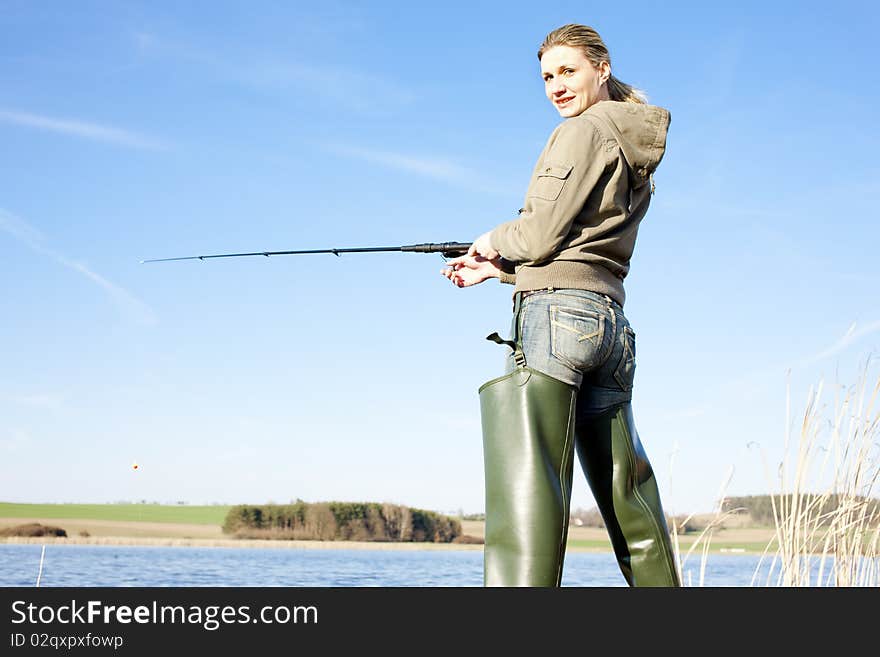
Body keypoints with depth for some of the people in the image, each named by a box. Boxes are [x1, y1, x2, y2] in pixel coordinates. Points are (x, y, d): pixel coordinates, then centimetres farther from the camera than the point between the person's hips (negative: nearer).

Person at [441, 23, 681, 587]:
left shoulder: (586, 130, -3)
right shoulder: (637, 155, 24)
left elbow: (542, 234, -10)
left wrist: (495, 242, 10)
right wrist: (493, 269, 24)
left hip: (558, 311, -9)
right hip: (610, 318, 9)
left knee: (528, 483, -15)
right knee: (626, 493, 10)